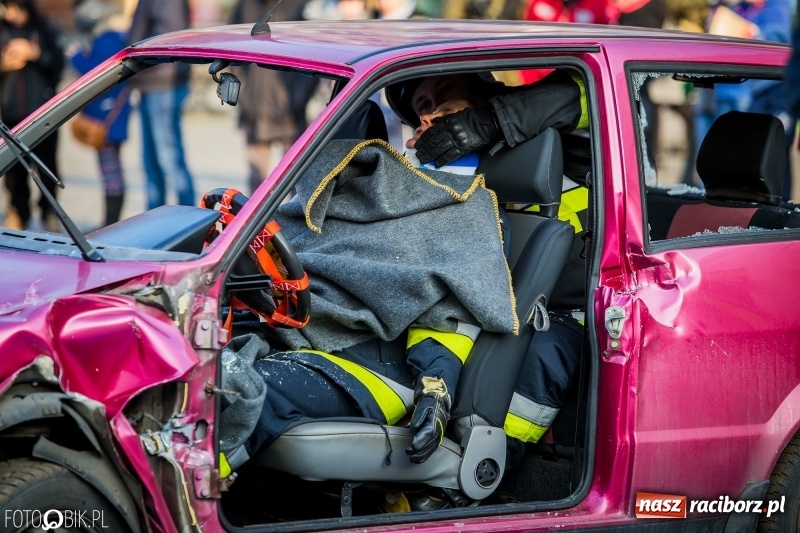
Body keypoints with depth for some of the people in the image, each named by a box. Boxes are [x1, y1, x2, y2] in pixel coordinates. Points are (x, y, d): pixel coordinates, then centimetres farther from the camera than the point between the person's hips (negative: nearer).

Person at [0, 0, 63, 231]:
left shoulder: (46, 30, 2)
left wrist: (35, 54, -17)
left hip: (43, 107, -1)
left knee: (46, 163, 0)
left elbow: (58, 63, -2)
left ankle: (49, 211, 12)